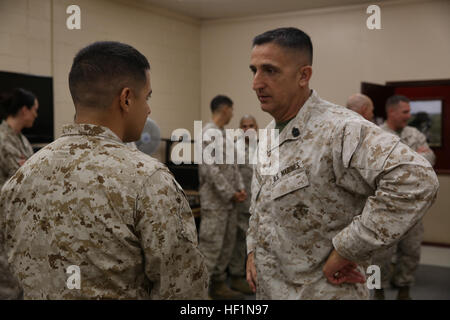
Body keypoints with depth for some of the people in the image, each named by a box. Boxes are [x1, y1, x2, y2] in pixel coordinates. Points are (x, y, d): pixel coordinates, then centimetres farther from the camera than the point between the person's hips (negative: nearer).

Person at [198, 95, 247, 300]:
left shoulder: (224, 134, 15)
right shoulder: (210, 133, -15)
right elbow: (211, 170, -22)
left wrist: (240, 188, 2)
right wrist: (230, 194, -15)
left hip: (228, 200, 10)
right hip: (215, 200, -10)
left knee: (227, 244, 15)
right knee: (210, 245, -7)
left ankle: (218, 284, 25)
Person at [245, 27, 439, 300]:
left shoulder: (339, 129, -23)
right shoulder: (270, 132, 6)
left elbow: (416, 179, -37)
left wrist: (346, 249, -30)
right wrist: (252, 249, 9)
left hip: (319, 290, -8)